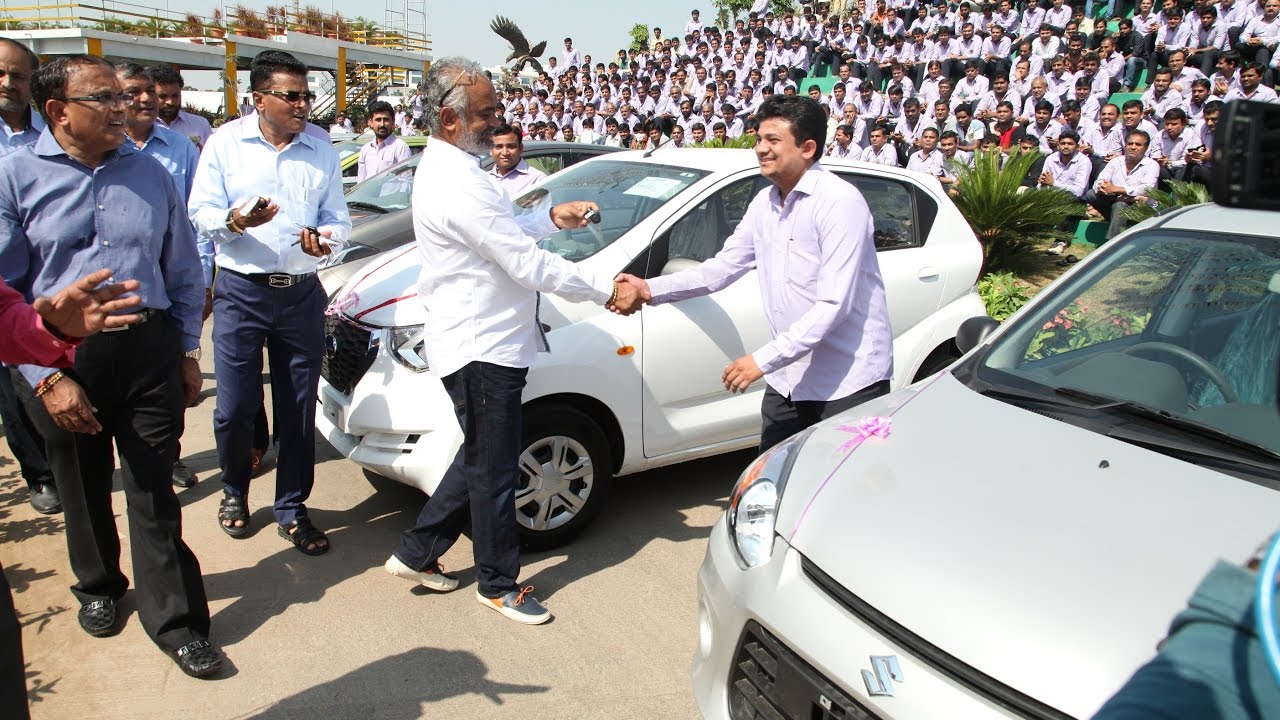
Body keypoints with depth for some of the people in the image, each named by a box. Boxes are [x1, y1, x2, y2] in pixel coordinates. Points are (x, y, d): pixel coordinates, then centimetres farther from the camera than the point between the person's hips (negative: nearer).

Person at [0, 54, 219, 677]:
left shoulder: (150, 173, 6)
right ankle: (98, 588, 42)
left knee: (154, 491, 3)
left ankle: (174, 620, 14)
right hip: (62, 359, -1)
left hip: (149, 350, 1)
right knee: (83, 490, 17)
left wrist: (187, 351, 9)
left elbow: (183, 270, 13)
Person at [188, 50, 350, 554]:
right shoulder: (225, 144, 4)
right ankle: (234, 493, 29)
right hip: (241, 291, -1)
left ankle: (292, 509, 19)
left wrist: (325, 240, -12)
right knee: (235, 408, 2)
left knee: (298, 409, 5)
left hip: (302, 294, 2)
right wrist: (235, 221, -22)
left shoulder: (322, 151, 10)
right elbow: (201, 212, 0)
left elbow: (338, 219, 10)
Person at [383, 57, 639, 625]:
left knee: (479, 460, 22)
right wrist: (606, 291, -16)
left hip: (481, 341, 11)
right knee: (493, 471, 5)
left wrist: (550, 217, 6)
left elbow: (501, 233, 21)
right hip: (482, 348, -11)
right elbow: (529, 265, -24)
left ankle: (416, 553, 34)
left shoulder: (445, 165, 10)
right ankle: (499, 585, 23)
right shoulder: (458, 183, -24)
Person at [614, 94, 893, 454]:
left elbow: (834, 303, -23)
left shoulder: (840, 202, -17)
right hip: (789, 378, 7)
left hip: (848, 383, -7)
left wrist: (763, 359, -24)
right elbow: (722, 267, 13)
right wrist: (651, 289, 2)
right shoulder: (765, 204, 8)